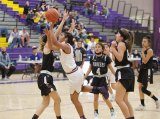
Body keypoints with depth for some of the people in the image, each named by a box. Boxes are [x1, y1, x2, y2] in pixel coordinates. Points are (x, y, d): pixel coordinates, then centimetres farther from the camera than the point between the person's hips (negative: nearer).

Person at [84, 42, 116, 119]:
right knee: (95, 98, 5)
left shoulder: (106, 58, -10)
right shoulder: (92, 58, -1)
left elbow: (111, 68, -4)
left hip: (103, 79, -3)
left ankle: (112, 111, 18)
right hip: (95, 79, 3)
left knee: (105, 98, -3)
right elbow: (89, 69, 8)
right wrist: (84, 78, 7)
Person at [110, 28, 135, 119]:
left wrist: (113, 48, -17)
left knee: (119, 99, -15)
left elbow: (120, 58, -22)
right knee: (124, 100, 15)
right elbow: (115, 59, 22)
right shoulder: (124, 44, 19)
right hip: (126, 72, 11)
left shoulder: (121, 44, -10)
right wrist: (113, 48, 13)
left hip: (124, 73, -11)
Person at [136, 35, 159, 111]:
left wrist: (142, 52, -19)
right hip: (142, 70, 9)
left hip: (147, 71, -9)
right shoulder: (144, 50, 11)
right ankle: (142, 105, 11)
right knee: (140, 87, 5)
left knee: (143, 89, -10)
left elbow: (145, 61, -22)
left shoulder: (150, 50, -14)